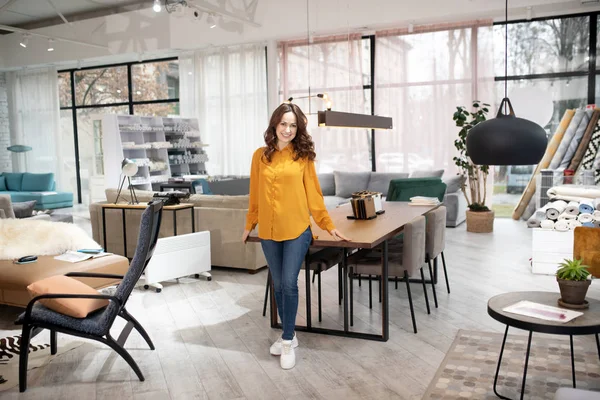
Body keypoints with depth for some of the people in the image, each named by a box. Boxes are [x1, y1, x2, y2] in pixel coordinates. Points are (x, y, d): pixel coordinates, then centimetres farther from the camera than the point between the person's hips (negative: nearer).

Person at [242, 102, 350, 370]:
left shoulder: (303, 156, -2)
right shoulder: (260, 156, 3)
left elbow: (313, 194, 2)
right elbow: (255, 194, 11)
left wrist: (329, 226, 2)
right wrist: (249, 224, 16)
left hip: (297, 230, -3)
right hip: (268, 232, 3)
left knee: (289, 284, -6)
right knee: (278, 285, 12)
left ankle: (288, 341, 10)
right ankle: (288, 335, 29)